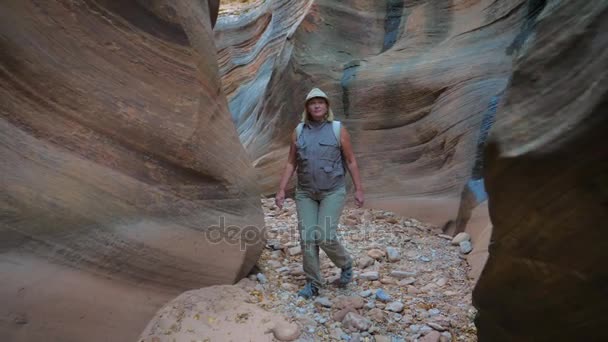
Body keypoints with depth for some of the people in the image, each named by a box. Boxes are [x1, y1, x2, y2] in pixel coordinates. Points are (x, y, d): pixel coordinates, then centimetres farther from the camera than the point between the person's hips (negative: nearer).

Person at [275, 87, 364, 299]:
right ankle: (313, 284, 15)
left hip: (333, 192, -3)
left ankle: (345, 264, 20)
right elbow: (291, 163, 5)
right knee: (308, 238, -1)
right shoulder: (299, 131, 3)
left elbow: (351, 161, -1)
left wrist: (358, 189, -4)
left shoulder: (338, 130, -4)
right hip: (305, 193, 3)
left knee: (325, 237, -11)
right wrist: (281, 190, -2)